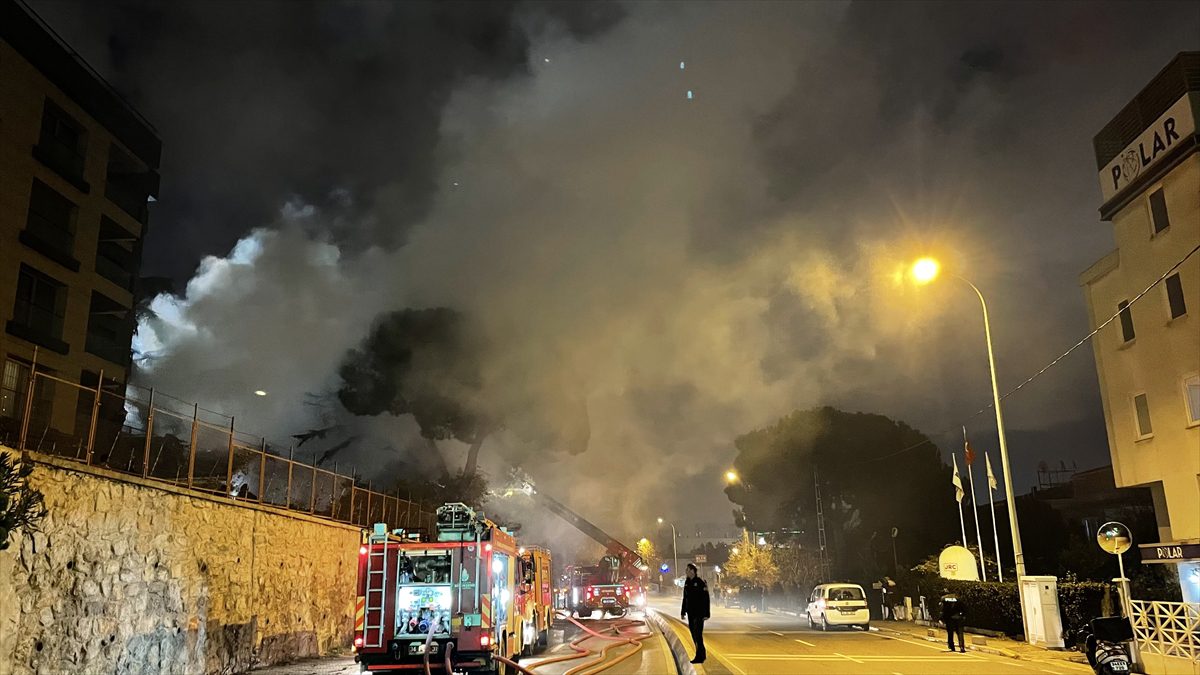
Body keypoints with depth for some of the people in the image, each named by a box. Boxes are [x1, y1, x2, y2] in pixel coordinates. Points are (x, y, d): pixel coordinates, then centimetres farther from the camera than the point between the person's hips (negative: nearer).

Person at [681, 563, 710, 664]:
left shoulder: (700, 582, -12)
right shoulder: (687, 583, 8)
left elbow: (706, 598, -12)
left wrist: (706, 613, -15)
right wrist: (683, 612, 14)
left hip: (699, 612, -7)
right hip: (690, 612, 7)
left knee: (697, 634, -8)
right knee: (693, 634, 11)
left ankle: (699, 657, -3)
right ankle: (702, 654, 24)